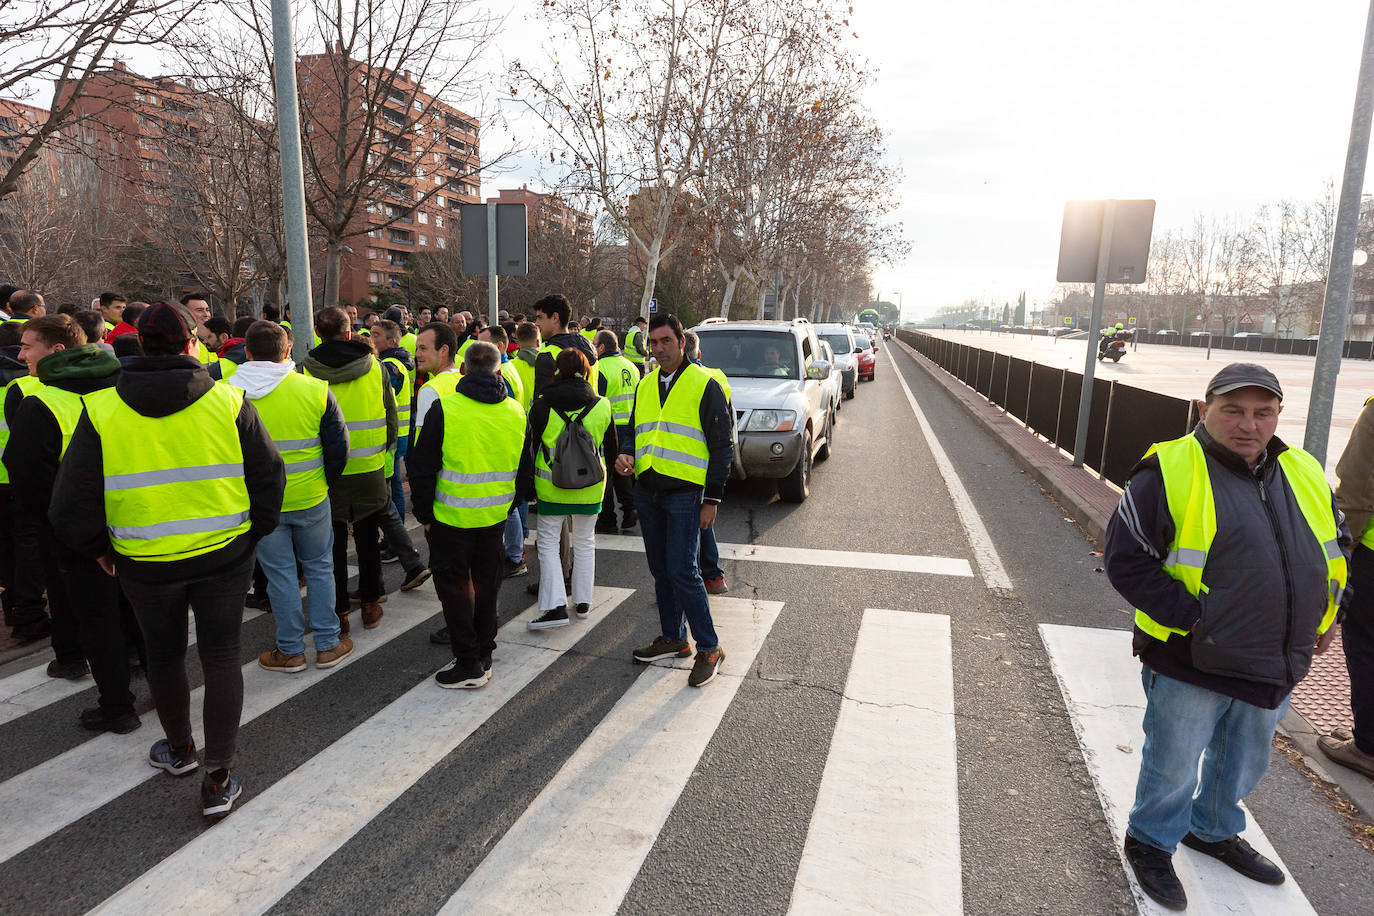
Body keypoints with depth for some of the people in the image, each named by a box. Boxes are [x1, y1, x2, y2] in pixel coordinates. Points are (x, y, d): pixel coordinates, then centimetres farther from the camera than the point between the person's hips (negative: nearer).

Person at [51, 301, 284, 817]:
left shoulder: (101, 411, -7)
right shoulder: (228, 402, -9)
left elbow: (72, 503, -4)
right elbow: (269, 476, -4)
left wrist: (97, 548, 13)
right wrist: (255, 531, 11)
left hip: (145, 561, 1)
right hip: (225, 554, -1)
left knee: (164, 653, 21)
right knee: (221, 657, 8)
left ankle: (179, 750, 42)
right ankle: (218, 779, 12)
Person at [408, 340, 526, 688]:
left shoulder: (444, 408, -12)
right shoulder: (516, 412, 3)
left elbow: (422, 465, -10)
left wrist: (424, 513, 0)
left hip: (452, 515, -5)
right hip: (496, 514, 5)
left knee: (453, 582, 6)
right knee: (486, 581, 17)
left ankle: (469, 663, 8)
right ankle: (484, 653, 28)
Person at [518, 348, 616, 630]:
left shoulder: (542, 406, -6)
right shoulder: (601, 406, -2)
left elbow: (529, 448, -3)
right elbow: (612, 448, 8)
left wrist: (525, 487, 5)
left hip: (551, 487, -2)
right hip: (590, 489, 2)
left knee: (548, 542, 7)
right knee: (584, 543, 15)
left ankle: (555, 606, -1)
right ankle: (582, 602, 23)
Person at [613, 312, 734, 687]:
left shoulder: (704, 385, -5)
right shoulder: (645, 385, 13)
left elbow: (722, 447, -5)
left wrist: (712, 499, -9)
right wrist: (626, 454, -1)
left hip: (684, 492, -6)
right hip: (647, 491, 7)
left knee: (682, 572, -9)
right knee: (660, 570, 13)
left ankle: (709, 648, 4)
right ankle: (673, 638, 27)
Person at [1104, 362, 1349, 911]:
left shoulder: (1304, 474, 5)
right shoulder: (1171, 471, -16)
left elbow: (1338, 543, 22)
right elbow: (1125, 557, -17)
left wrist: (1325, 614, 12)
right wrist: (1188, 616, -21)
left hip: (1277, 666, 7)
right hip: (1192, 665, -6)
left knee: (1243, 764, 25)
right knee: (1173, 768, 9)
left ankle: (1214, 830, 49)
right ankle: (1151, 843, 33)